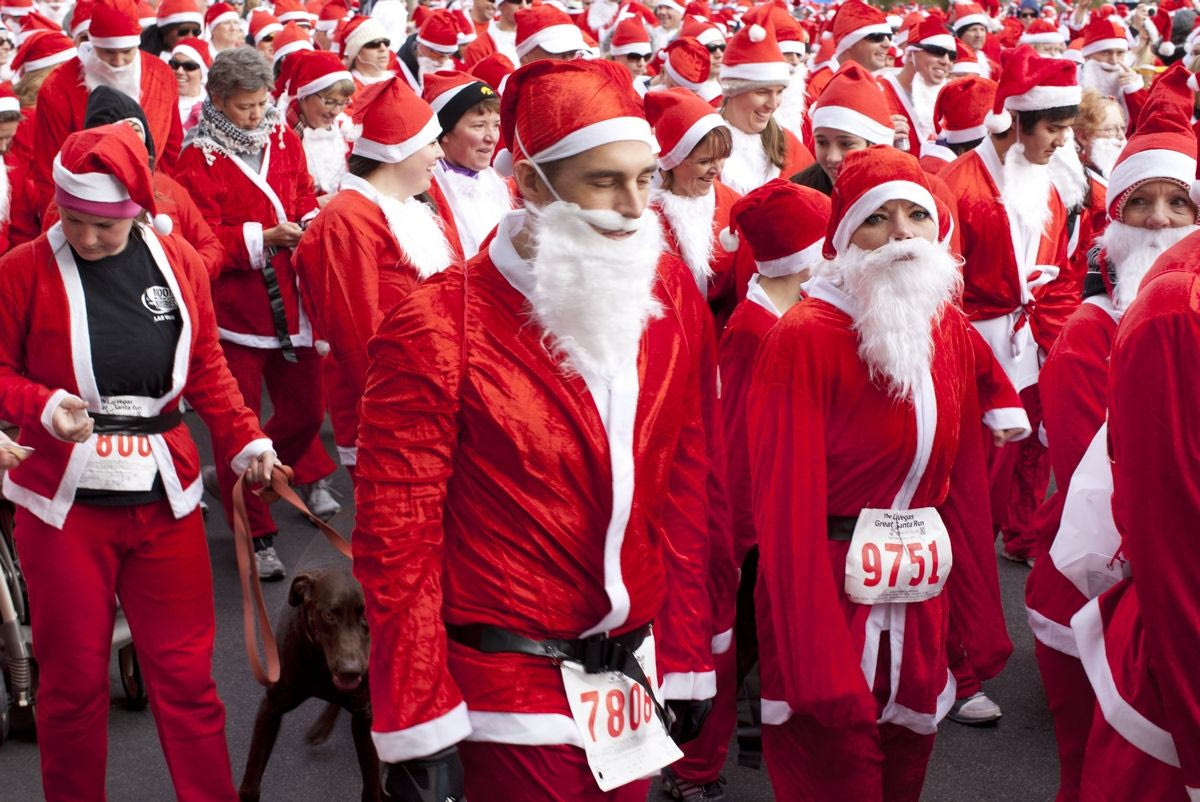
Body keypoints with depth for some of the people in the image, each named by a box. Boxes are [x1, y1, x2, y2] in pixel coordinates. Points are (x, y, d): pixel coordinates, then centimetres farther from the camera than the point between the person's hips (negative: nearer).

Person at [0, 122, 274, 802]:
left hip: (164, 497, 2)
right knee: (74, 676, 8)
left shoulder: (180, 264, 3)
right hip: (64, 503, -2)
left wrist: (244, 439, 3)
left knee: (185, 669, 8)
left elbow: (206, 368, 12)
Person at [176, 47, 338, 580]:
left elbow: (304, 195, 13)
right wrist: (262, 238, -24)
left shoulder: (284, 139, 6)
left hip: (290, 300, 5)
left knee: (306, 409, 14)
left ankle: (307, 475, 47)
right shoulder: (198, 158, -10)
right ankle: (254, 535, 14)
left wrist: (308, 222, -9)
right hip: (233, 305, -5)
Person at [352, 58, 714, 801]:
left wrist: (688, 656, 6)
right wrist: (418, 725, -12)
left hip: (638, 676, 5)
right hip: (508, 685, -5)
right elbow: (398, 536, -12)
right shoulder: (440, 328, -16)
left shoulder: (671, 295, -1)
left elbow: (685, 490, 6)